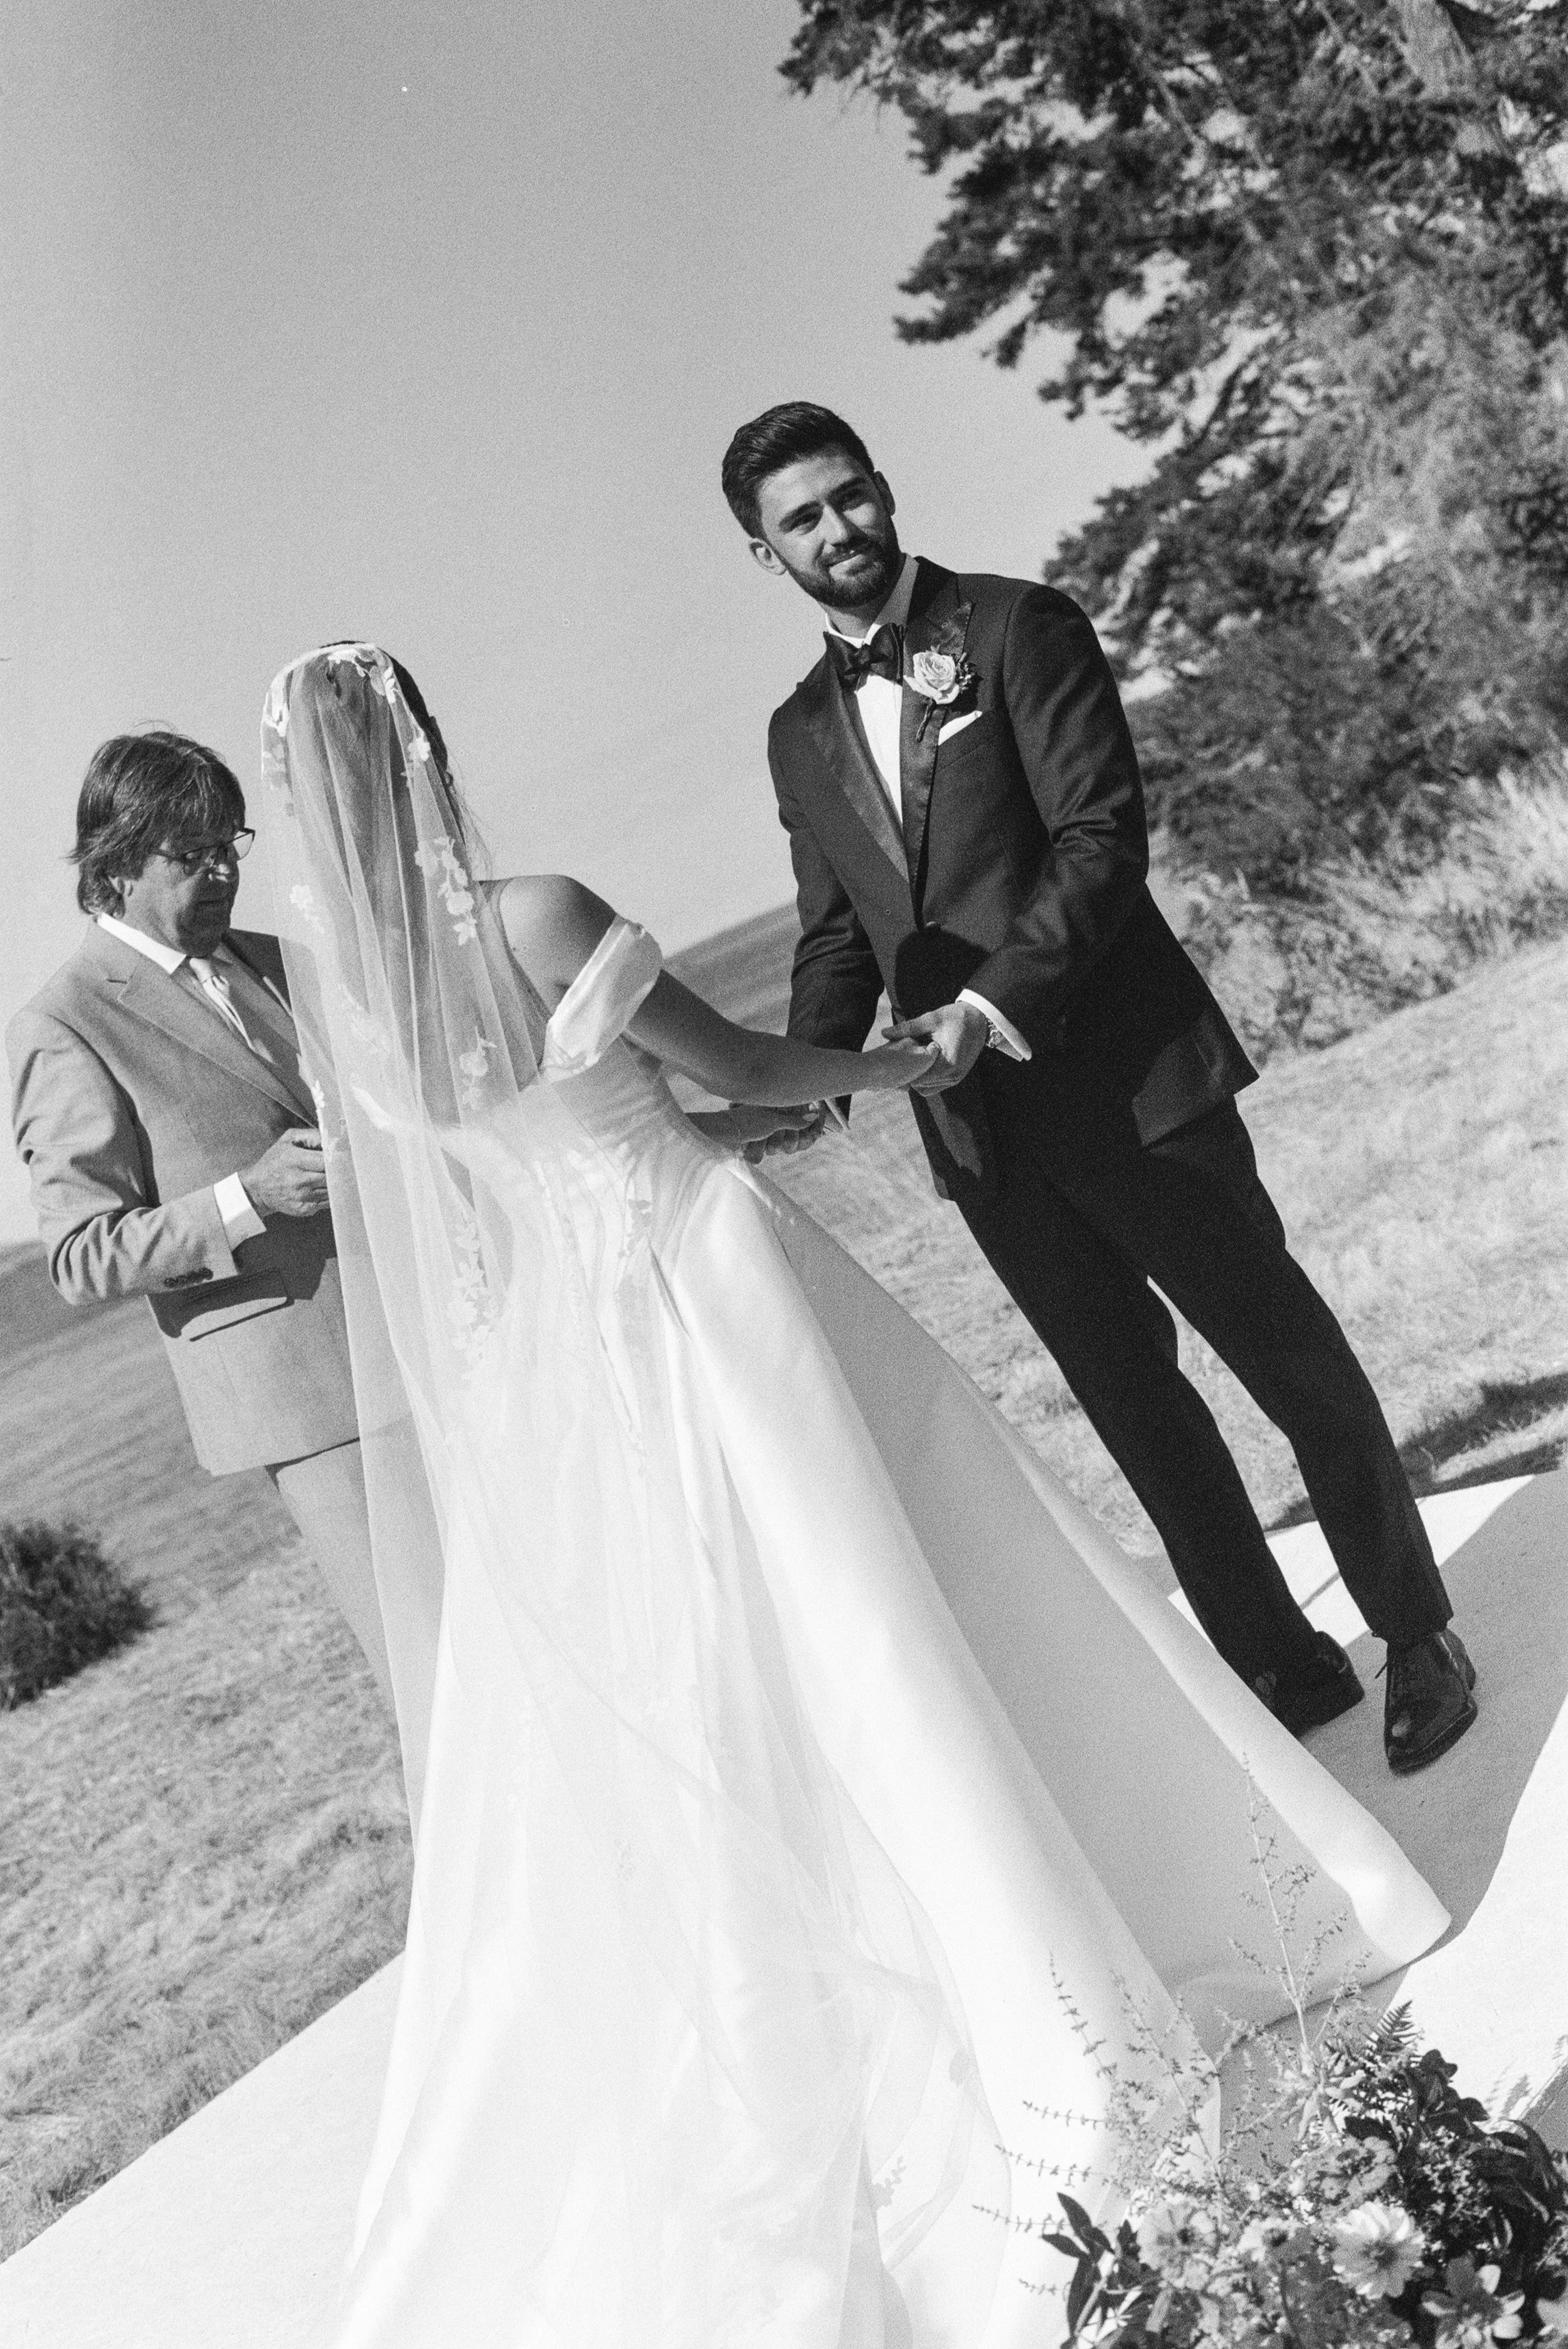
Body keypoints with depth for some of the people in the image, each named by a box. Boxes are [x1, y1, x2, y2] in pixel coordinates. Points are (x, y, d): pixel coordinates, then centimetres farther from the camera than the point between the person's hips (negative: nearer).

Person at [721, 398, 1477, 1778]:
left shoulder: (1019, 630, -4)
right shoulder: (802, 734, 12)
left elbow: (1104, 835, -13)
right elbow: (836, 932, 14)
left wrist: (995, 1005, -24)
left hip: (1128, 1079, -5)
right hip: (982, 1129, 5)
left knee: (1289, 1359, 4)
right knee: (1134, 1404, 12)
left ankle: (1418, 1636, 22)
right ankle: (1278, 1664, 26)